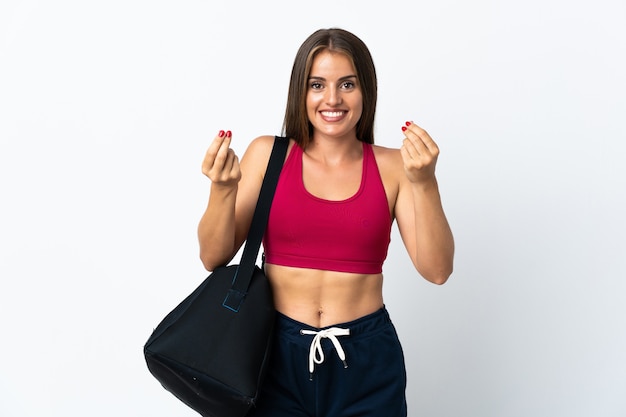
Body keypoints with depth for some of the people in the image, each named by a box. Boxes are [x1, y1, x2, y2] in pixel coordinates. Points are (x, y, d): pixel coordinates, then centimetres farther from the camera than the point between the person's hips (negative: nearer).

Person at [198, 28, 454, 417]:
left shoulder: (392, 166, -2)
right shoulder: (267, 154, -2)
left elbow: (437, 270, -9)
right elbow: (214, 257, -3)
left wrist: (424, 183, -20)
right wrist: (222, 188, -20)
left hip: (366, 361, 0)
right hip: (278, 354, 0)